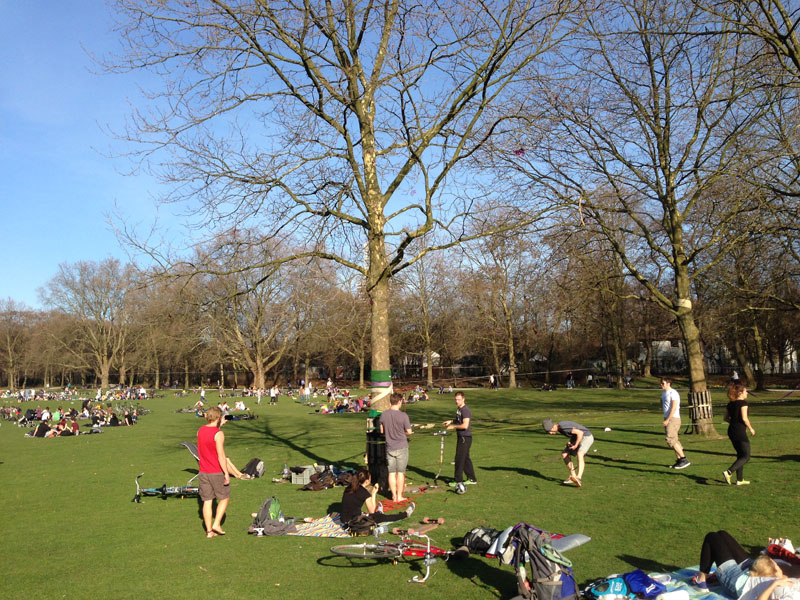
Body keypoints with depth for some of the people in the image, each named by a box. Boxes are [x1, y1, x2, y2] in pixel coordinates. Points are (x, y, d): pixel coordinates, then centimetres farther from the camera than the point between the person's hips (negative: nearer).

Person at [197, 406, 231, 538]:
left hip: (203, 473, 6)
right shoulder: (219, 434, -17)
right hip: (217, 473, -6)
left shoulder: (200, 431, 3)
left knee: (207, 501, 10)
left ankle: (209, 530, 13)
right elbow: (221, 456, -20)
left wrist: (219, 426, 27)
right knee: (224, 498, 12)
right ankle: (216, 524, 4)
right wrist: (226, 473, -15)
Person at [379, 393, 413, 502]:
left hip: (389, 447, 4)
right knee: (401, 473, 5)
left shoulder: (384, 414, -2)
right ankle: (400, 496, 10)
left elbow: (382, 431, 7)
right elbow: (409, 432, -9)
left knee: (391, 473, 9)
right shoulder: (403, 415, -15)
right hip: (401, 447, -3)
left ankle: (394, 495, 15)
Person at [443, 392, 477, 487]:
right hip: (461, 437, 10)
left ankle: (458, 481, 4)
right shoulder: (458, 409, 12)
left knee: (459, 459, -4)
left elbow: (465, 425, -26)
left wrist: (453, 426, -16)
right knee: (466, 458, 15)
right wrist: (451, 421, 11)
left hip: (465, 438, -10)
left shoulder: (465, 410, -19)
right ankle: (472, 479, 24)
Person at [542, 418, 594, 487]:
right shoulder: (559, 427, 1)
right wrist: (571, 441, -1)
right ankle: (573, 476, 10)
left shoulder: (564, 427, -30)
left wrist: (576, 445, -23)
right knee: (564, 454, 3)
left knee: (579, 454, -34)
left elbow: (580, 433, -30)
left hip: (587, 437, -10)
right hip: (578, 438, 10)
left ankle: (579, 478, -45)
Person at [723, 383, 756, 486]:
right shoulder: (743, 403, -11)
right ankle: (728, 472, -15)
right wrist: (750, 428, -5)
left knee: (740, 455, 17)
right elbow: (744, 418, -18)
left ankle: (740, 479, 19)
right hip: (740, 432, -8)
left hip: (731, 431, 8)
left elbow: (726, 418, 12)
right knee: (746, 456, 0)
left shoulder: (730, 404, 10)